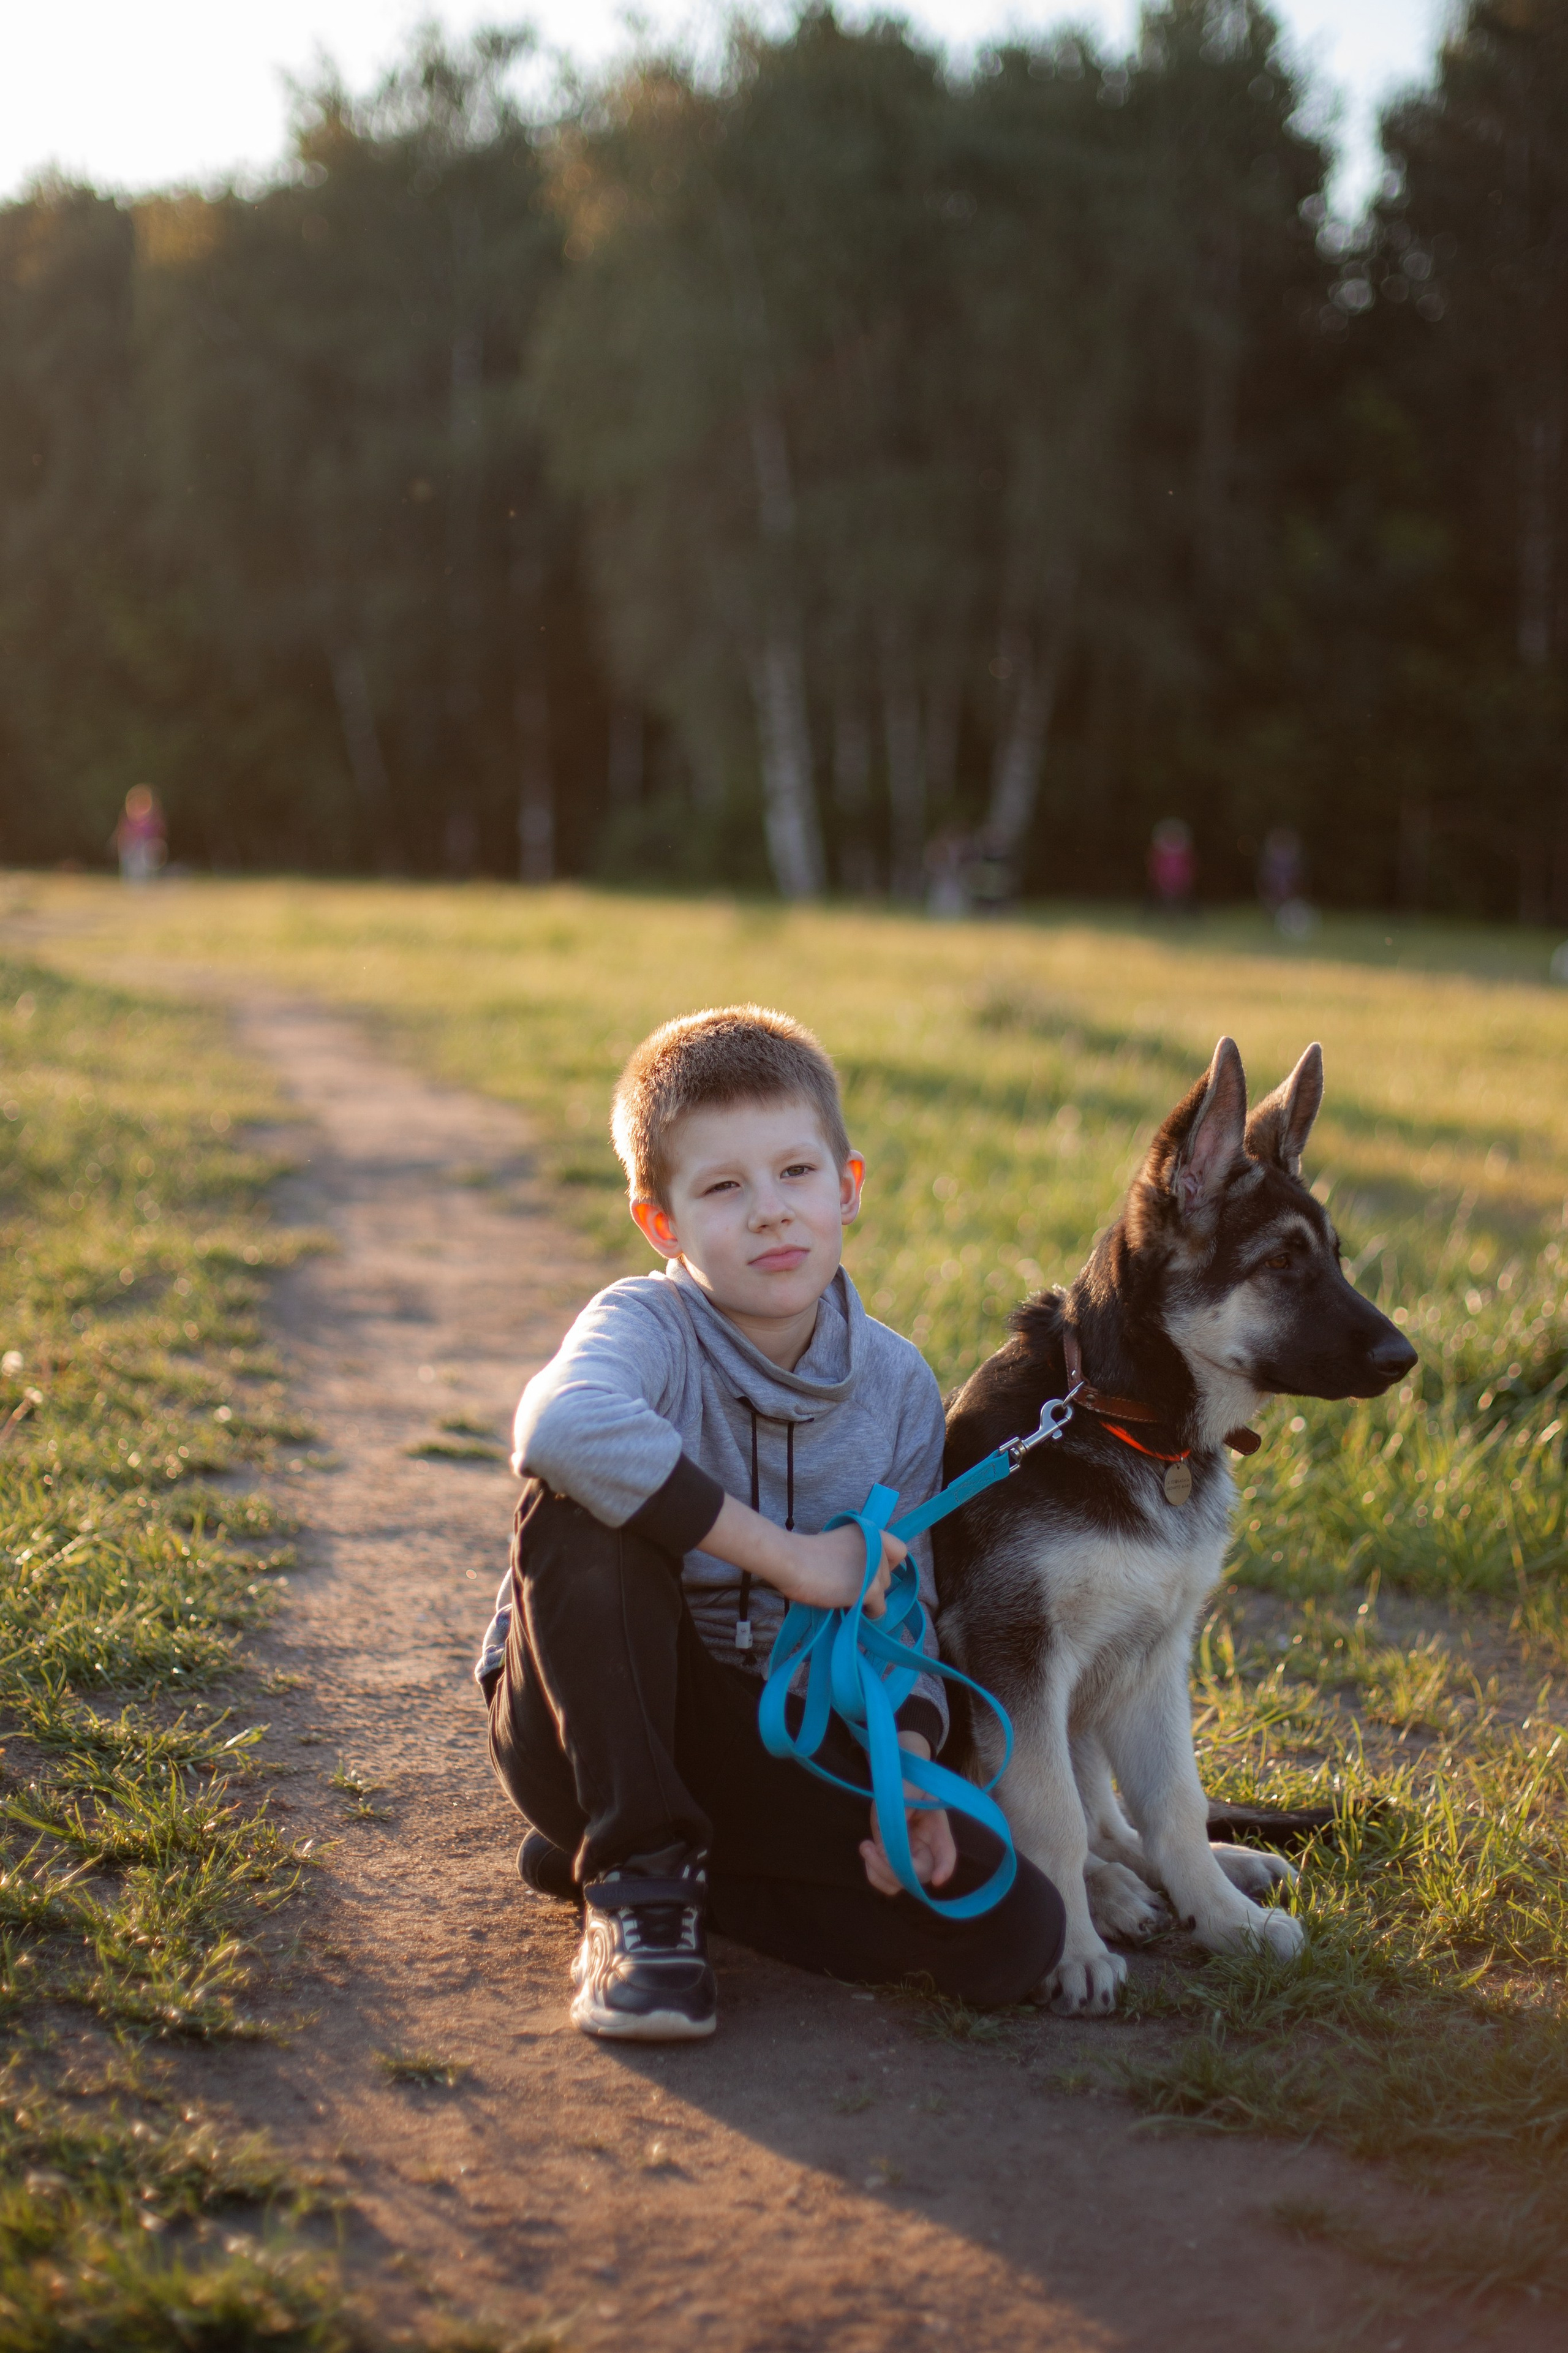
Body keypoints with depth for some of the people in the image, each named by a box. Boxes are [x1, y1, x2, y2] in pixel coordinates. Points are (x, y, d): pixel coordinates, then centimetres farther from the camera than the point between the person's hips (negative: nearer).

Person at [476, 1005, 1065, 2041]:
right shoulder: (648, 1325, -18)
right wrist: (789, 1556, -36)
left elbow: (901, 1608, 3)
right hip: (599, 1726, -4)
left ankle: (666, 1866, 1)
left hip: (783, 1746, 4)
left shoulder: (898, 1384, -2)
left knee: (1014, 1933, -17)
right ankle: (631, 1874, -17)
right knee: (582, 1510, -33)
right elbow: (562, 1426, -43)